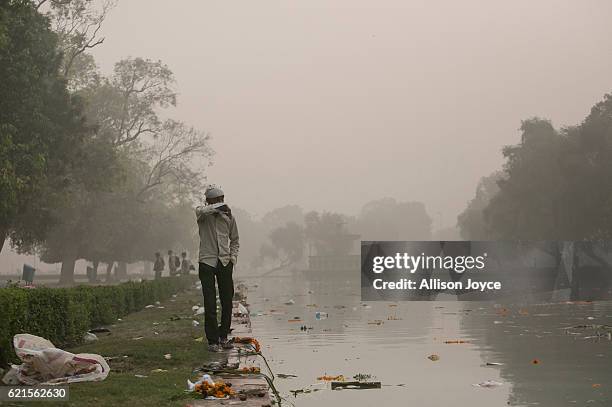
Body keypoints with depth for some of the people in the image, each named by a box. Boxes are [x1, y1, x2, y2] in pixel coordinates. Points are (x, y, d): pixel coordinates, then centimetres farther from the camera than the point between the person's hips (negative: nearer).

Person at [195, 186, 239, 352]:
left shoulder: (229, 217, 10)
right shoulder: (203, 214, 1)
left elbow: (234, 240, 20)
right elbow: (201, 211, -27)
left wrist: (233, 257, 7)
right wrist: (218, 207, -29)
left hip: (225, 263, 3)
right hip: (207, 262, -3)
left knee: (227, 301, 5)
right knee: (210, 304, -6)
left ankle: (223, 336, 19)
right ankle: (212, 340, -1)